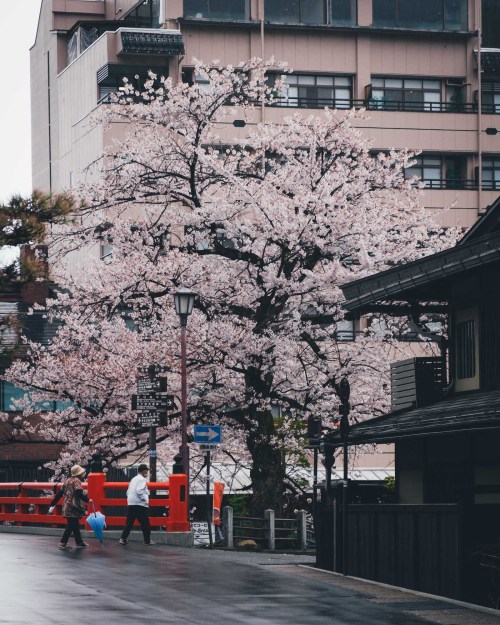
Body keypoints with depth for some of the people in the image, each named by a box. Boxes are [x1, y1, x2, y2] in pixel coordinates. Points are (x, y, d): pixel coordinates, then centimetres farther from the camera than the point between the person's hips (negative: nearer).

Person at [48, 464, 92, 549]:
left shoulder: (68, 480, 15)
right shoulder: (76, 481, -11)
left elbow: (60, 493, 16)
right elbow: (79, 493, -23)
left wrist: (53, 504, 17)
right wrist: (87, 500, -16)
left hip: (67, 506, 9)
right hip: (74, 507, -9)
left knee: (75, 525, 14)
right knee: (71, 526, -4)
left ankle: (79, 542, 19)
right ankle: (63, 542, -4)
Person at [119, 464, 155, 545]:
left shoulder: (133, 479, 19)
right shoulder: (142, 479, -9)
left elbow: (128, 492, 20)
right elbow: (139, 491, -21)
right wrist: (145, 500, -13)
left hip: (131, 504, 8)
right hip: (140, 505, -8)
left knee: (129, 522, 6)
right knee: (145, 523, 1)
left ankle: (123, 539, -2)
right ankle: (147, 540, 5)